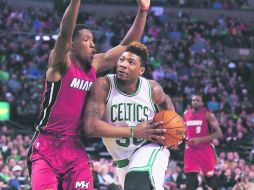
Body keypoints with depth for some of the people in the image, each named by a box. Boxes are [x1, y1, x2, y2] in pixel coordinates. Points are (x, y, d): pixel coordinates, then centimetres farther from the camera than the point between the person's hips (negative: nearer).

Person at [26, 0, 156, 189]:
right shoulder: (61, 64, -9)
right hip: (46, 146, -6)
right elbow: (64, 34, -28)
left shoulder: (95, 65, 8)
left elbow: (127, 46, 10)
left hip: (75, 147, 6)